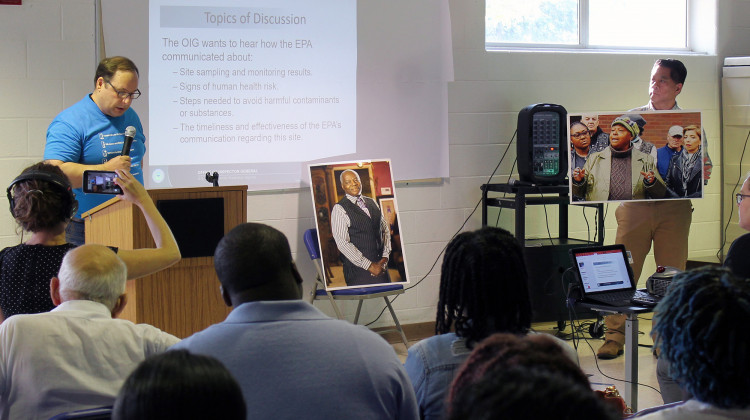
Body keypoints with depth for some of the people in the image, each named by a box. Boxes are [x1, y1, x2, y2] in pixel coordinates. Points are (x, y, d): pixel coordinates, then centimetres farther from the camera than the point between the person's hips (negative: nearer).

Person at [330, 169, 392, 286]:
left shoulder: (372, 203, 14)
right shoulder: (339, 209, -5)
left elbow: (385, 229, 16)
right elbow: (343, 243, -12)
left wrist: (385, 256, 0)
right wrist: (369, 265, -15)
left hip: (380, 264, 5)